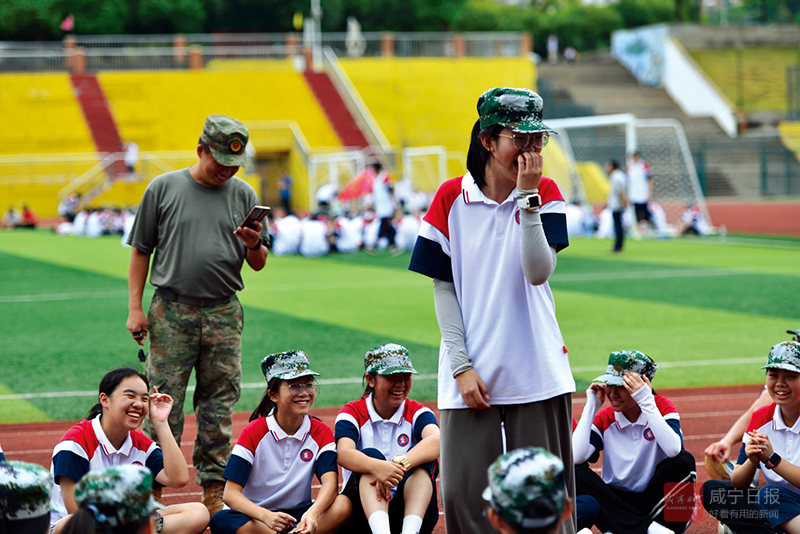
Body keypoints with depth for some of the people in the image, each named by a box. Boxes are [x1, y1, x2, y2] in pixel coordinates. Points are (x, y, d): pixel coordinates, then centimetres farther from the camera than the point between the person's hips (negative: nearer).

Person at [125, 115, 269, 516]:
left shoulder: (244, 195, 8)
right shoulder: (164, 188, 3)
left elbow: (258, 265, 11)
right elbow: (141, 250, 6)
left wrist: (254, 246, -12)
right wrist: (135, 307, -1)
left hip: (224, 315, 2)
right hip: (171, 313, -2)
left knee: (219, 406, 5)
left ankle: (214, 491, 13)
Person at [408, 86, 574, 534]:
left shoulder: (546, 194, 2)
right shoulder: (452, 198, 0)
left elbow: (539, 271, -13)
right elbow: (443, 287, 2)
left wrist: (527, 196, -17)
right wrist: (460, 365, -5)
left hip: (537, 369, 0)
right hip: (471, 371, 0)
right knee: (464, 494, -1)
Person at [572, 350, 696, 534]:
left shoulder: (662, 407, -6)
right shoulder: (604, 419, -1)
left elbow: (674, 450, -28)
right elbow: (575, 457, -20)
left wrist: (646, 402, -28)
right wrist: (591, 406, -13)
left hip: (654, 502, -2)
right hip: (616, 502, 2)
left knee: (684, 461, -26)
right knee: (576, 473, -24)